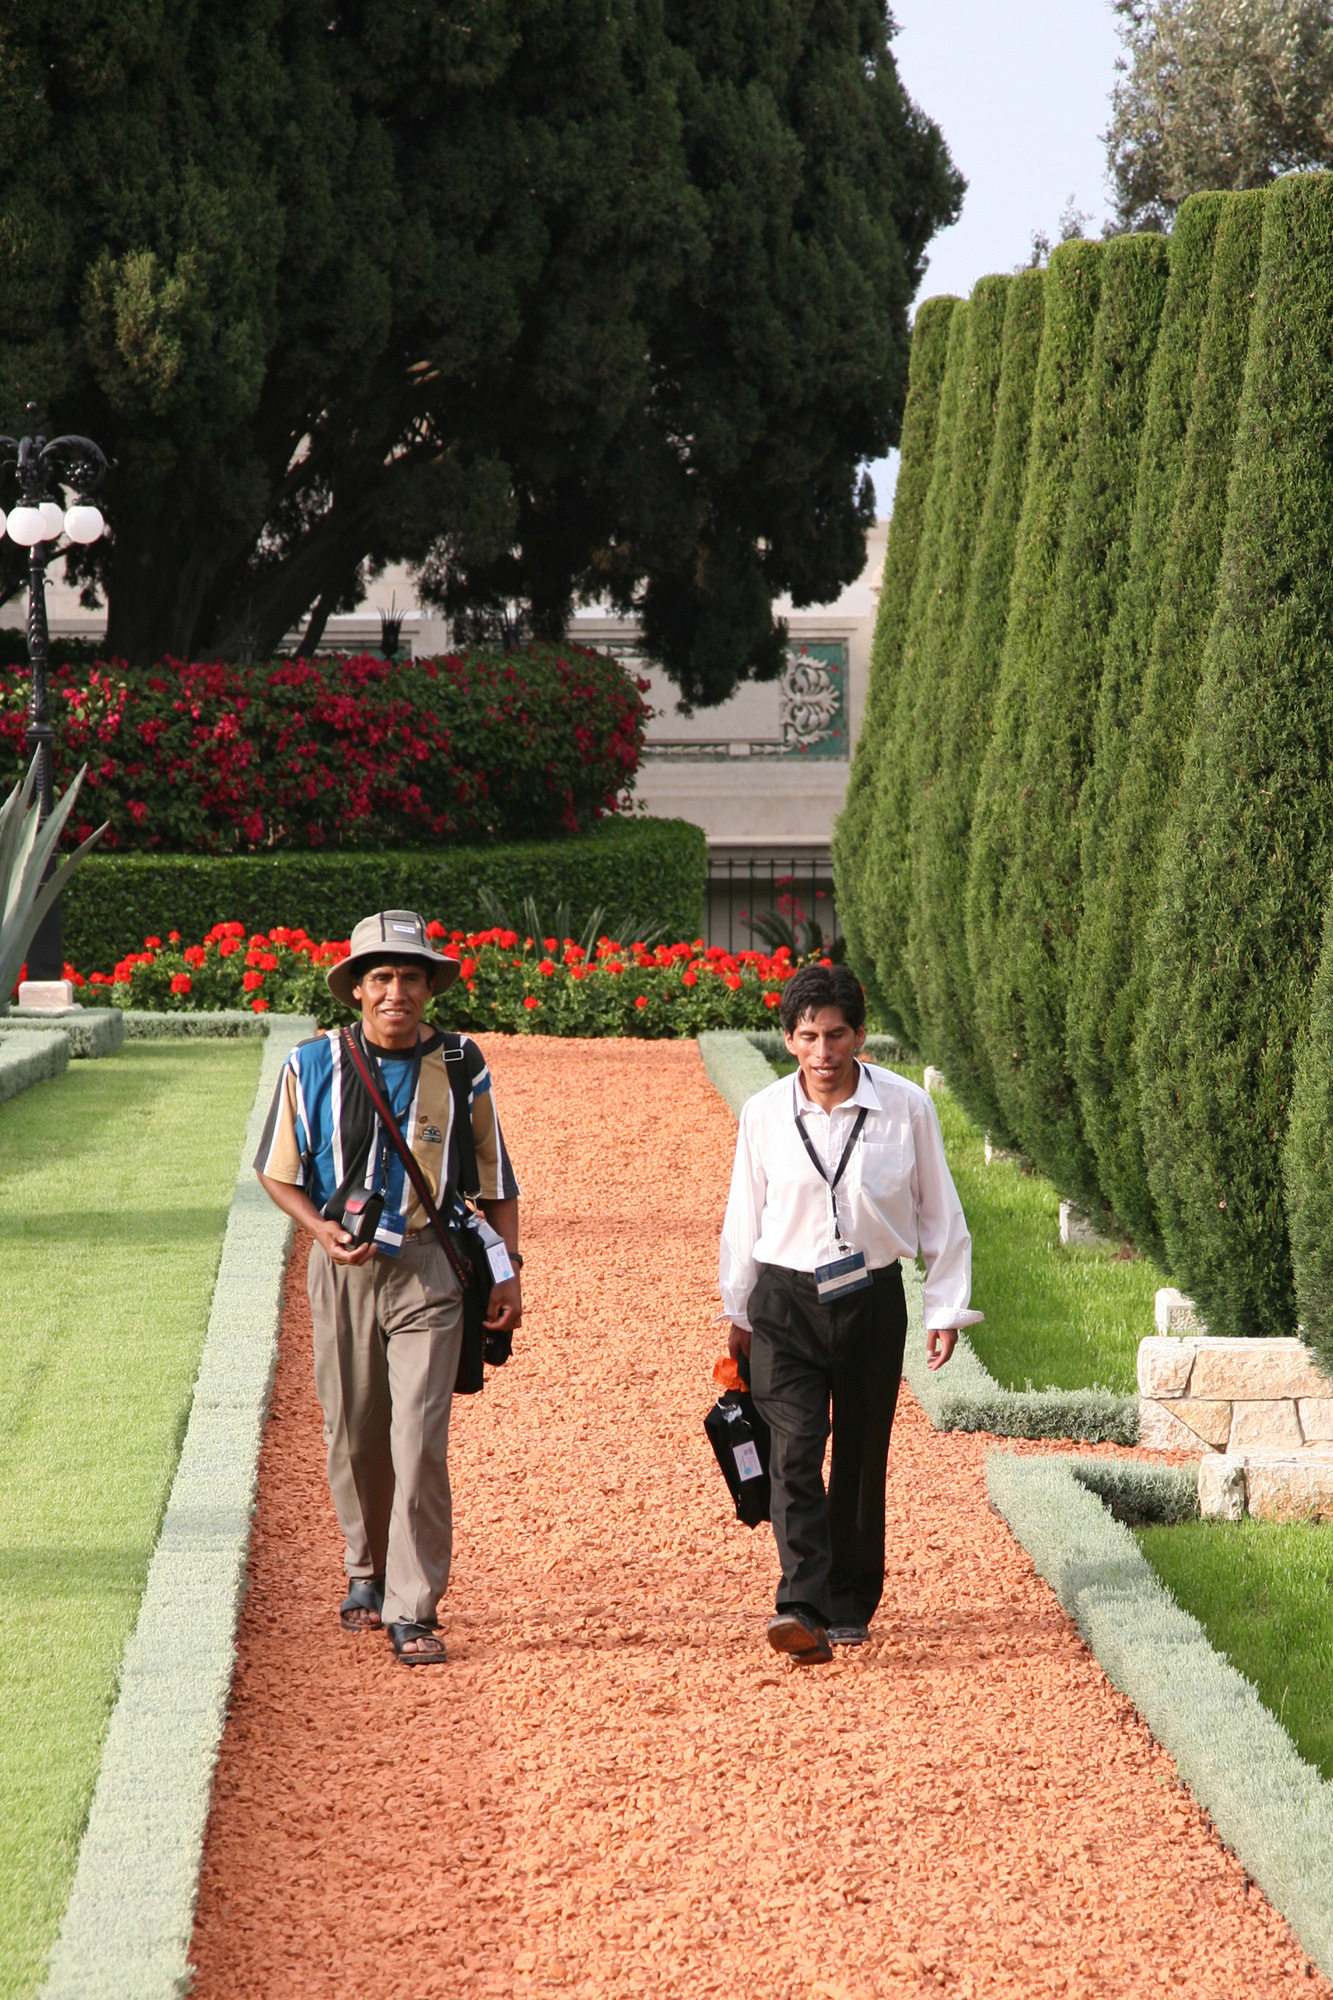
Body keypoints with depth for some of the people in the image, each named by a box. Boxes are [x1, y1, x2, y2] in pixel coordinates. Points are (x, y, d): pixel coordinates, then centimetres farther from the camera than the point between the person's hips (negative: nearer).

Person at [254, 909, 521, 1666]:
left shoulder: (461, 1068, -1)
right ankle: (368, 1570, 35)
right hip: (343, 1265, 2)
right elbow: (278, 1171, 8)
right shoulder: (314, 1065, -1)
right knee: (353, 1435, 12)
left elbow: (496, 1178, 7)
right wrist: (323, 1229, -10)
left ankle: (414, 1610, -8)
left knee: (420, 1439, -11)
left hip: (428, 1268, -2)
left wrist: (509, 1272, 0)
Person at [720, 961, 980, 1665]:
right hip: (785, 1299, 0)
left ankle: (851, 1606, 22)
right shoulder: (764, 1114, -2)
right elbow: (744, 1216, 10)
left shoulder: (905, 1107, -5)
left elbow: (939, 1212, 5)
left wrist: (946, 1309, 4)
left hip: (872, 1298, 0)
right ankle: (803, 1608, -23)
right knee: (793, 1452, -14)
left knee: (861, 1459, 8)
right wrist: (738, 1312, 15)